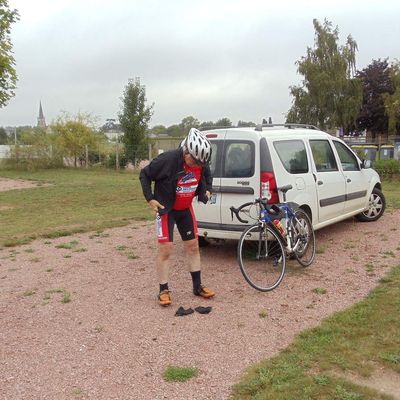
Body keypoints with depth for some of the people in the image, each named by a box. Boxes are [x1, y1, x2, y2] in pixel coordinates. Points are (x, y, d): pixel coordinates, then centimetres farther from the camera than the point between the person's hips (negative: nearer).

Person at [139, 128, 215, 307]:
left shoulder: (201, 163, -11)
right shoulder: (168, 159, -28)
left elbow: (207, 176, 14)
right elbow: (144, 174, -14)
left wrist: (207, 190, -2)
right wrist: (150, 198, -17)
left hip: (185, 209, 5)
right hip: (166, 209, -5)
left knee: (193, 246, 8)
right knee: (165, 249, -6)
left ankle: (197, 286, 20)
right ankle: (164, 291, 6)